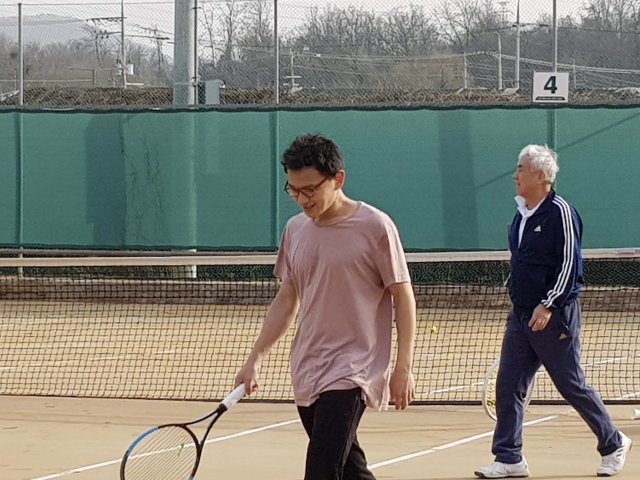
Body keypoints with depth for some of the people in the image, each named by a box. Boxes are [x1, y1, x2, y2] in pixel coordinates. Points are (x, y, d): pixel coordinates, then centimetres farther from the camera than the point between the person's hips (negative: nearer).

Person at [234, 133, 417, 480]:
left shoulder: (375, 227, -8)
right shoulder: (295, 229, 9)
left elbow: (403, 298, -6)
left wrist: (403, 368, -11)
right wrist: (255, 358, 10)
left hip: (351, 374, -6)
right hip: (307, 374, 6)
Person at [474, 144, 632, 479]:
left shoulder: (560, 212, -13)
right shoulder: (522, 215, 12)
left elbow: (569, 264, -17)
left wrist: (549, 306, -22)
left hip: (553, 317, -8)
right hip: (521, 316, 8)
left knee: (572, 385, 0)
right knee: (508, 386, 0)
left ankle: (613, 444, 18)